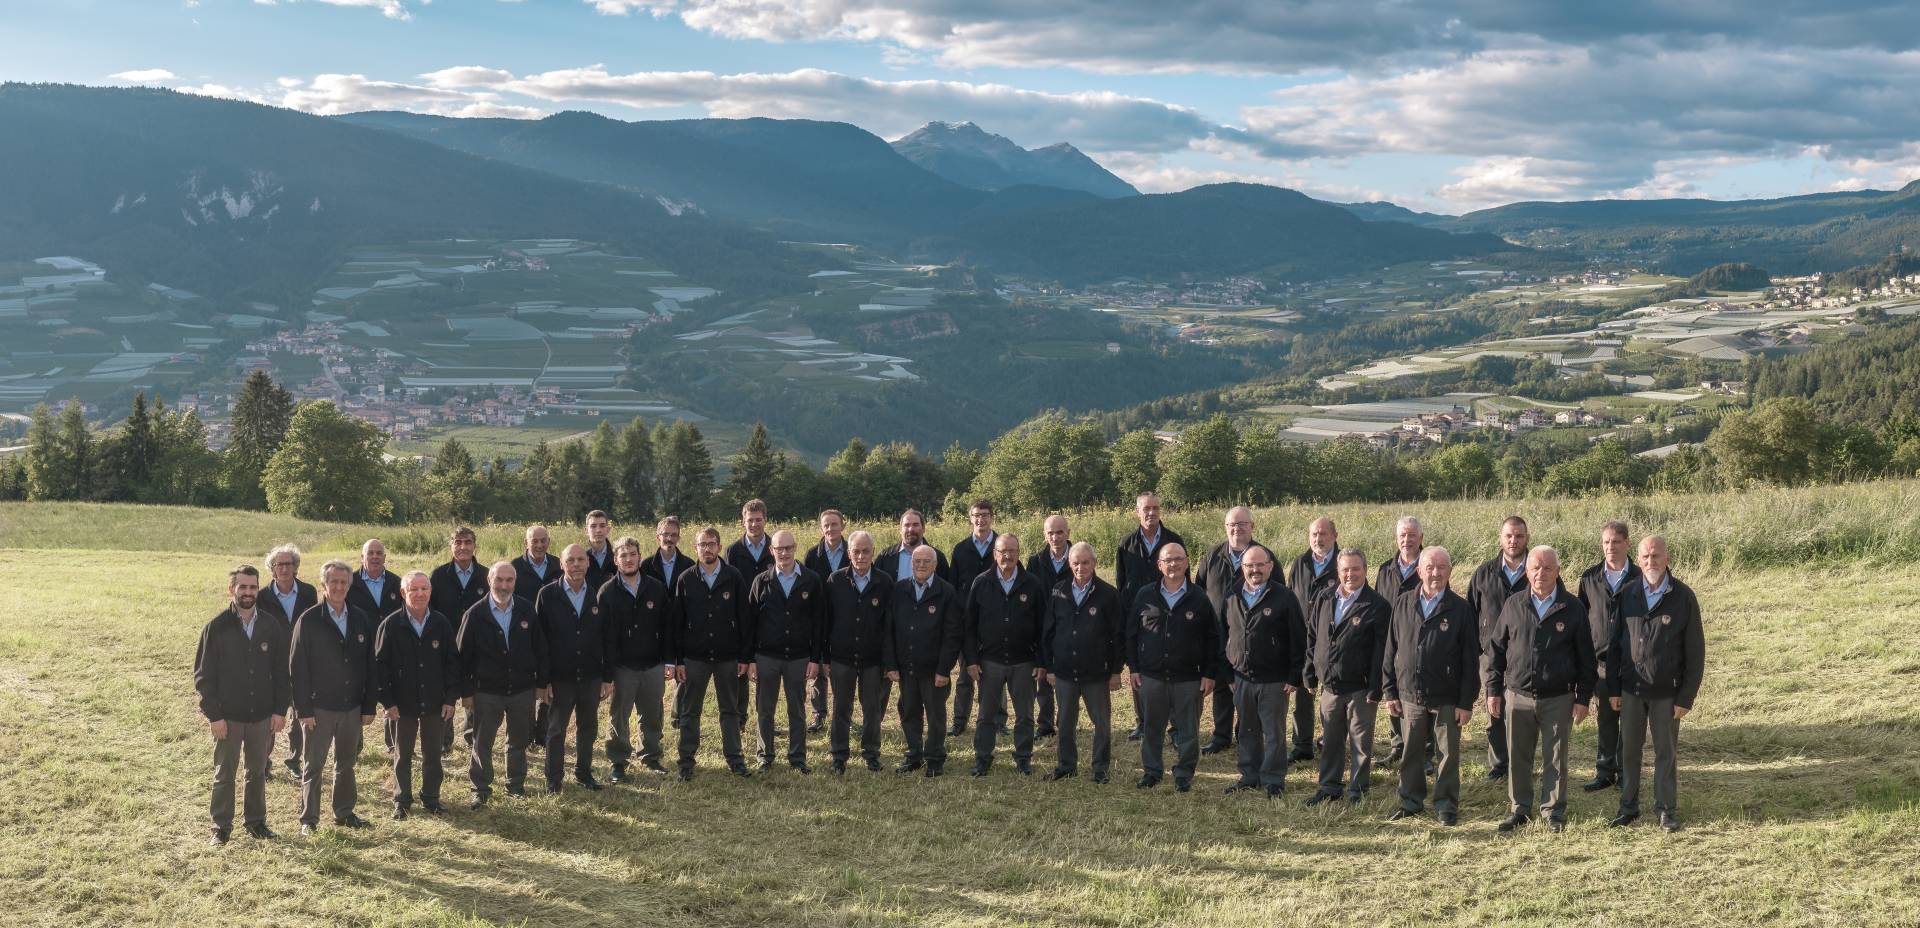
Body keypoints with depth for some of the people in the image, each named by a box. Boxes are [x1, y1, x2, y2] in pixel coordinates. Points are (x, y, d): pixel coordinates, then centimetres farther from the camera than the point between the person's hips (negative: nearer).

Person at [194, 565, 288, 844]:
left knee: (257, 771, 14)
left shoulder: (272, 627, 0)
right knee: (224, 774, 7)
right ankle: (221, 826, 17)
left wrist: (280, 710, -1)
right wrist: (213, 715, -11)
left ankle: (255, 820, 27)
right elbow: (203, 675, -6)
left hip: (262, 715, 3)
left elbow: (281, 671, 5)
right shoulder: (216, 628, -7)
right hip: (228, 716, -2)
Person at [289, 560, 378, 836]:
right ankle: (309, 820, 14)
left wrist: (369, 706, 3)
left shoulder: (361, 619, 3)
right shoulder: (309, 621, -8)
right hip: (319, 707, -4)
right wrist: (304, 709, -12)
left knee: (346, 762, 15)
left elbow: (369, 665, 6)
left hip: (352, 707, 4)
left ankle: (344, 812, 28)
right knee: (313, 765, 5)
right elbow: (298, 668, -8)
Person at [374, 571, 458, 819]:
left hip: (435, 703, 2)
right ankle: (401, 801, 24)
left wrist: (451, 698, -2)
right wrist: (387, 701, -11)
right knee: (402, 754, 11)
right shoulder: (391, 625, -9)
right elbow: (380, 665, -7)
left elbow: (452, 662, 3)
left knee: (433, 754, 11)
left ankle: (431, 798, 26)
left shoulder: (441, 624, -2)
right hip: (402, 703, -2)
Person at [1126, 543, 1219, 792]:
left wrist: (1209, 674, -1)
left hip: (1188, 678, -1)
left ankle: (1184, 774, 18)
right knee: (1151, 728, 10)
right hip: (1151, 676, 1)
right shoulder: (1145, 597, 4)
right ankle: (1151, 771, 23)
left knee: (1188, 731, 4)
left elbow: (1212, 639, 3)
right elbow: (1132, 634, 9)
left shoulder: (1199, 599, 0)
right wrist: (1134, 668, 5)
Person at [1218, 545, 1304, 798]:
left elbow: (1298, 640, -6)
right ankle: (1249, 775, 25)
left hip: (1274, 681, -4)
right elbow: (1222, 637, 16)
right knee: (1247, 731, 13)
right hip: (1241, 679, 4)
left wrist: (1294, 677, -10)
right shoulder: (1230, 599, 8)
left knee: (1274, 733, 3)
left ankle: (1273, 779, 13)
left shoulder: (1284, 598, -6)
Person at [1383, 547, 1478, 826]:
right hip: (1409, 696, 3)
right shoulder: (1403, 604, 4)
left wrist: (1466, 701, -7)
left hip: (1447, 699, -3)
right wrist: (1389, 691, 6)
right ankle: (1411, 801, 25)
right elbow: (1391, 650, 9)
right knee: (1410, 753, 11)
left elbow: (1470, 658, -4)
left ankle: (1446, 805, 19)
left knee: (1448, 754, 6)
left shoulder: (1460, 609, -4)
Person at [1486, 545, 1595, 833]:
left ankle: (1553, 810, 18)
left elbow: (1585, 656, 2)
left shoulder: (1572, 608, -1)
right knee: (1517, 757, 8)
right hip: (1518, 697, 2)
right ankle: (1519, 808, 20)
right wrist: (1493, 690, 4)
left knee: (1555, 757, 6)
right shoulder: (1513, 605, 3)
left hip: (1558, 699, -1)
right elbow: (1496, 649, 8)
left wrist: (1583, 697, -1)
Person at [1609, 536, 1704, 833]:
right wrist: (1613, 688, 3)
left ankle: (1667, 809, 17)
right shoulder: (1628, 594, 0)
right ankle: (1628, 806, 19)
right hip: (1631, 689, 2)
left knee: (1666, 752, 7)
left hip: (1666, 691, -2)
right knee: (1629, 749, 8)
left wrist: (1686, 696, -8)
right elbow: (1615, 643, 5)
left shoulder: (1683, 597, -7)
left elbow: (1695, 651, -5)